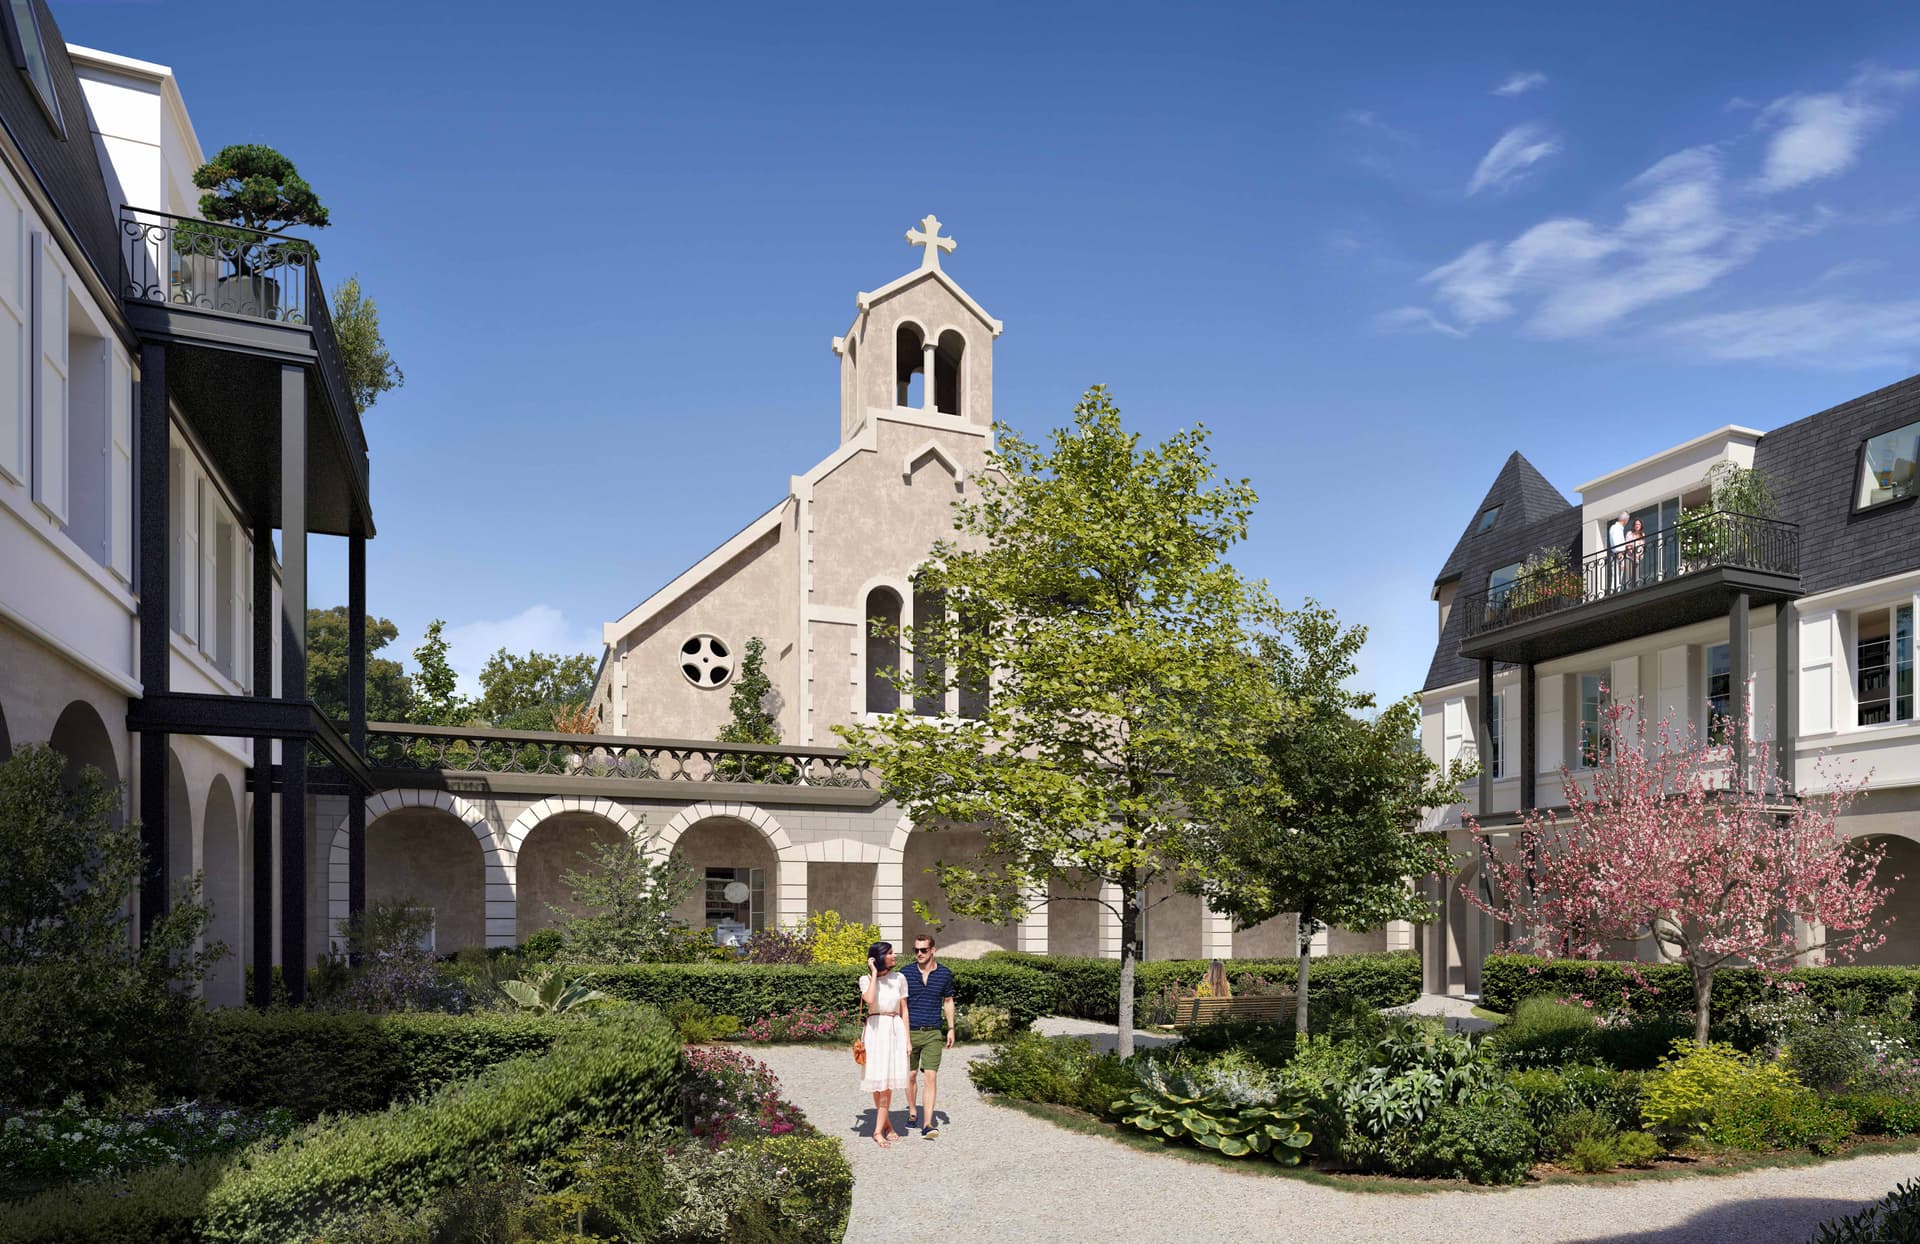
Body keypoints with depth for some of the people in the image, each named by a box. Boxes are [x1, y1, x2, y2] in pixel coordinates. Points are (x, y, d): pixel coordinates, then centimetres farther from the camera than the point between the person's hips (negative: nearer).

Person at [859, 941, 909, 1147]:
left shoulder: (899, 979, 5)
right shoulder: (866, 979, -1)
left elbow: (904, 1010, 9)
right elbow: (869, 1000, -22)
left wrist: (907, 1039, 6)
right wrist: (874, 973, -15)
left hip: (895, 1030, 1)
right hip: (875, 1031, -1)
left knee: (887, 1083, -5)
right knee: (877, 1081, 5)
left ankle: (878, 1131, -3)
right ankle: (887, 1124, 22)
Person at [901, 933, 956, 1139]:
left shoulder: (944, 974, 1)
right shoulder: (905, 974, -2)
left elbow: (948, 1001, 12)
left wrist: (951, 1029, 7)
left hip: (933, 1033, 0)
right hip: (910, 1032, 0)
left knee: (931, 1077, -10)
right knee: (911, 1075, 11)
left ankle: (927, 1125, -14)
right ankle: (912, 1112, 34)